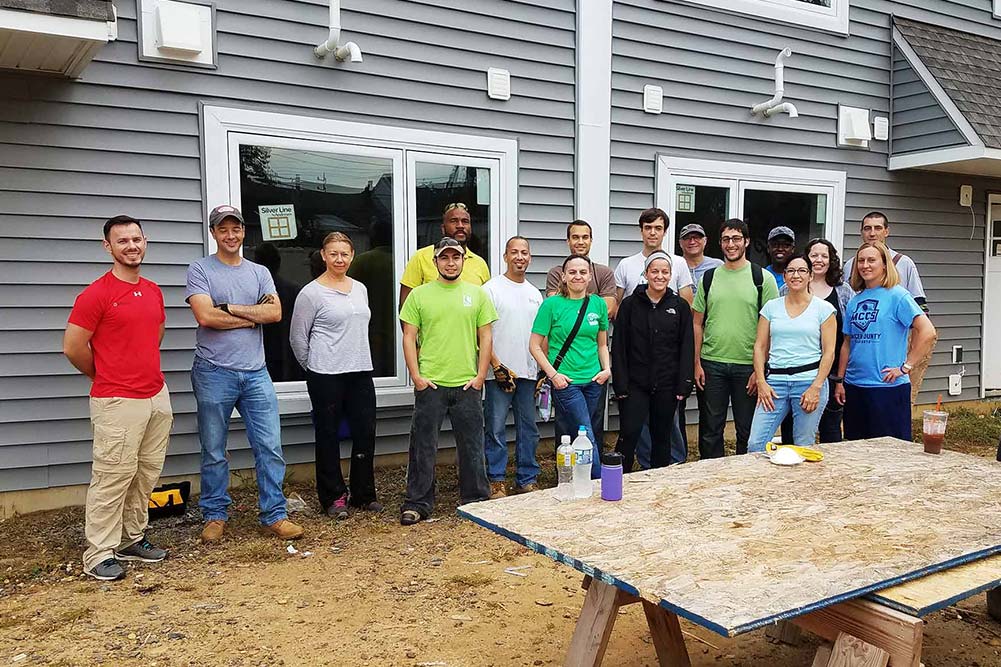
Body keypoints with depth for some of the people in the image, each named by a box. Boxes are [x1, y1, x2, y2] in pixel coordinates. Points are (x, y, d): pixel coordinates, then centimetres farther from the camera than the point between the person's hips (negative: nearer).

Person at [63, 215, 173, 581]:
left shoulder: (154, 291, 11)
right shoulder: (97, 294, -11)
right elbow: (72, 347, -10)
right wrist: (107, 377, 3)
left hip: (158, 397, 7)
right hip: (117, 402, -7)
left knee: (147, 474, 13)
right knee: (113, 478, -2)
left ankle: (132, 539, 27)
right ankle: (99, 554, 9)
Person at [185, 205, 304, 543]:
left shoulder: (259, 272, 11)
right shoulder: (200, 270, 0)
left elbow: (275, 313, -5)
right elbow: (205, 316, -15)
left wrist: (229, 307, -9)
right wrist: (253, 315, -6)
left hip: (256, 373, 3)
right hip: (214, 373, -3)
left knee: (270, 447, 2)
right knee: (214, 452, 8)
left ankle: (274, 515, 11)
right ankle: (215, 516, 22)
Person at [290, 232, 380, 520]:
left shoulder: (360, 289, 11)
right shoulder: (311, 293, -6)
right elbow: (297, 337, -2)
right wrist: (313, 368, 4)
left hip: (361, 372, 6)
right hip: (326, 377, -5)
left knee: (366, 433, 8)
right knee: (328, 436, 4)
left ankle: (363, 494, 22)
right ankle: (334, 497, 16)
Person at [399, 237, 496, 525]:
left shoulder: (477, 293, 6)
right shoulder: (420, 294, 2)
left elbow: (485, 337, 5)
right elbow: (409, 337, 2)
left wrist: (480, 376, -1)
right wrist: (416, 375, -6)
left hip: (467, 384, 1)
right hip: (430, 383, -1)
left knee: (471, 445, 10)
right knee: (423, 445, 5)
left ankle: (476, 499, 25)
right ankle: (417, 504, 17)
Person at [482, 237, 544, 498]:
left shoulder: (535, 294, 14)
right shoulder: (492, 288, -3)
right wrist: (498, 366, -14)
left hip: (528, 373, 5)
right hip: (499, 372, -5)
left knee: (528, 429, 10)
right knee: (496, 428, -1)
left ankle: (526, 480, 20)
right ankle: (495, 481, 10)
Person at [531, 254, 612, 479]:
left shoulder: (598, 304, 8)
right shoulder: (552, 304, -5)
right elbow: (535, 345, -4)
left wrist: (606, 369, 2)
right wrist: (553, 374, -10)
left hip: (594, 381, 5)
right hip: (565, 382, -5)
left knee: (592, 435, 12)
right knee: (587, 438, -8)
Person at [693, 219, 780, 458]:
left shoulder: (762, 278, -1)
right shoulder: (709, 277, 7)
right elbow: (697, 324, 8)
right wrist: (697, 363, 1)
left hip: (747, 366, -2)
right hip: (711, 365, 2)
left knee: (748, 432, 8)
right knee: (710, 430, 8)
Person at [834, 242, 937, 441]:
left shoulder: (897, 295, -7)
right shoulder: (854, 301, 11)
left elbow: (928, 332, -15)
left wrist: (906, 367, -15)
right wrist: (840, 381, 12)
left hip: (888, 387, -6)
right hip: (854, 386, 6)